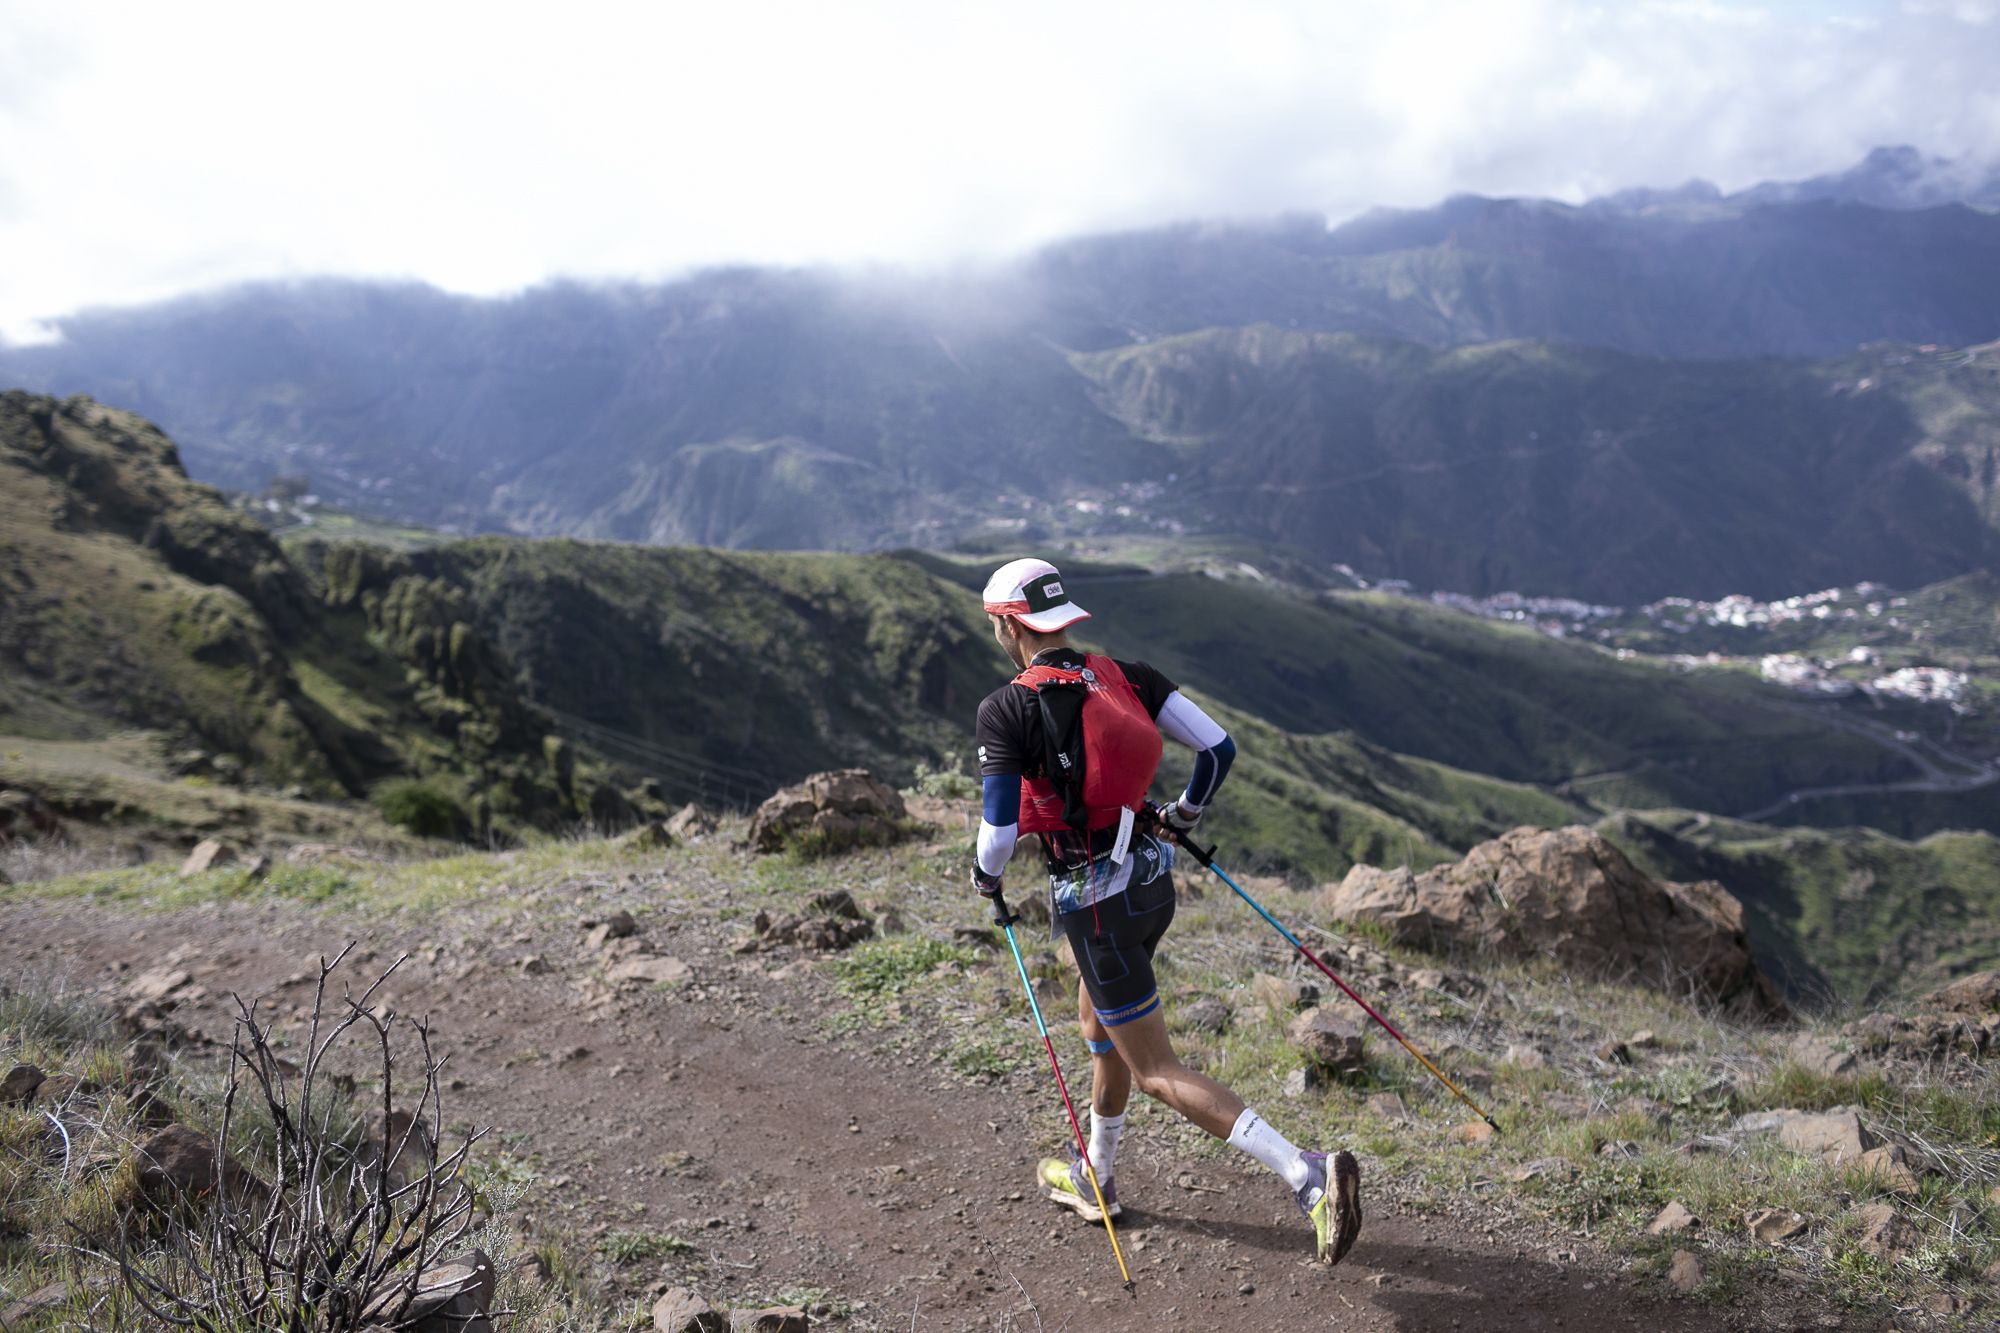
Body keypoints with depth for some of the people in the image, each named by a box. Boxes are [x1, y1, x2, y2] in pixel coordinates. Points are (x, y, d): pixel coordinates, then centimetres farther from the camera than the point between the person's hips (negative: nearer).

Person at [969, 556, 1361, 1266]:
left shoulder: (1006, 708, -17)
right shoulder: (1126, 674, 0)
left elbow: (1000, 831, -18)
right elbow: (1218, 745, -2)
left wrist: (984, 876, 5)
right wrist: (1184, 815, 16)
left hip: (1093, 902, -7)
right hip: (1153, 879, 7)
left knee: (1158, 1074, 1)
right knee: (1099, 1023, 28)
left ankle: (1310, 1177, -11)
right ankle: (1094, 1178, 46)